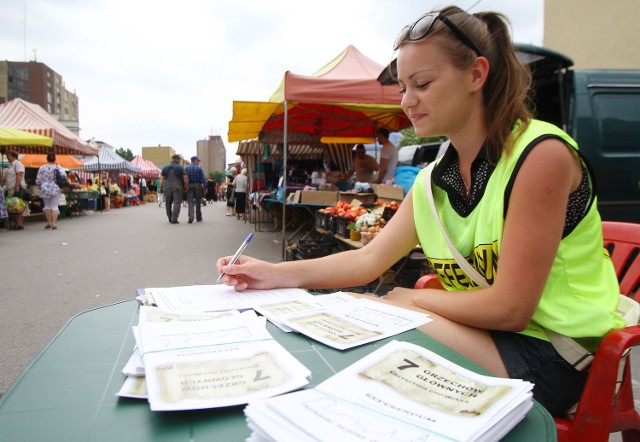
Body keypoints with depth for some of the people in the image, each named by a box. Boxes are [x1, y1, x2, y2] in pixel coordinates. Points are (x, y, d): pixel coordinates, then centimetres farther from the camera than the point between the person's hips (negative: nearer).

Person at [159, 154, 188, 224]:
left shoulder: (165, 167, 10)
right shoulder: (180, 167, 0)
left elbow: (162, 178, 6)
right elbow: (185, 178, -7)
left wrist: (161, 187, 9)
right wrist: (186, 186, 3)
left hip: (168, 187, 4)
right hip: (177, 187, -4)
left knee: (168, 203, 15)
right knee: (177, 203, -4)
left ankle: (170, 218, 24)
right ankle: (174, 219, -12)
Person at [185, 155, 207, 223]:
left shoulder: (186, 168, 4)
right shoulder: (199, 168, -3)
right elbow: (203, 179, -7)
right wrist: (205, 187, -5)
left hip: (189, 186, 1)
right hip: (197, 186, -1)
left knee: (190, 202, -2)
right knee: (198, 202, 9)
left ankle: (191, 217, -18)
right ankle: (198, 218, 16)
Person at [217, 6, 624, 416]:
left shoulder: (540, 153, -20)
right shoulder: (434, 181, 2)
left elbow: (509, 308, -21)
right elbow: (368, 260, 1)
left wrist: (412, 298, -10)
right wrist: (276, 273, -8)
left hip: (553, 355, -6)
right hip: (485, 333, 6)